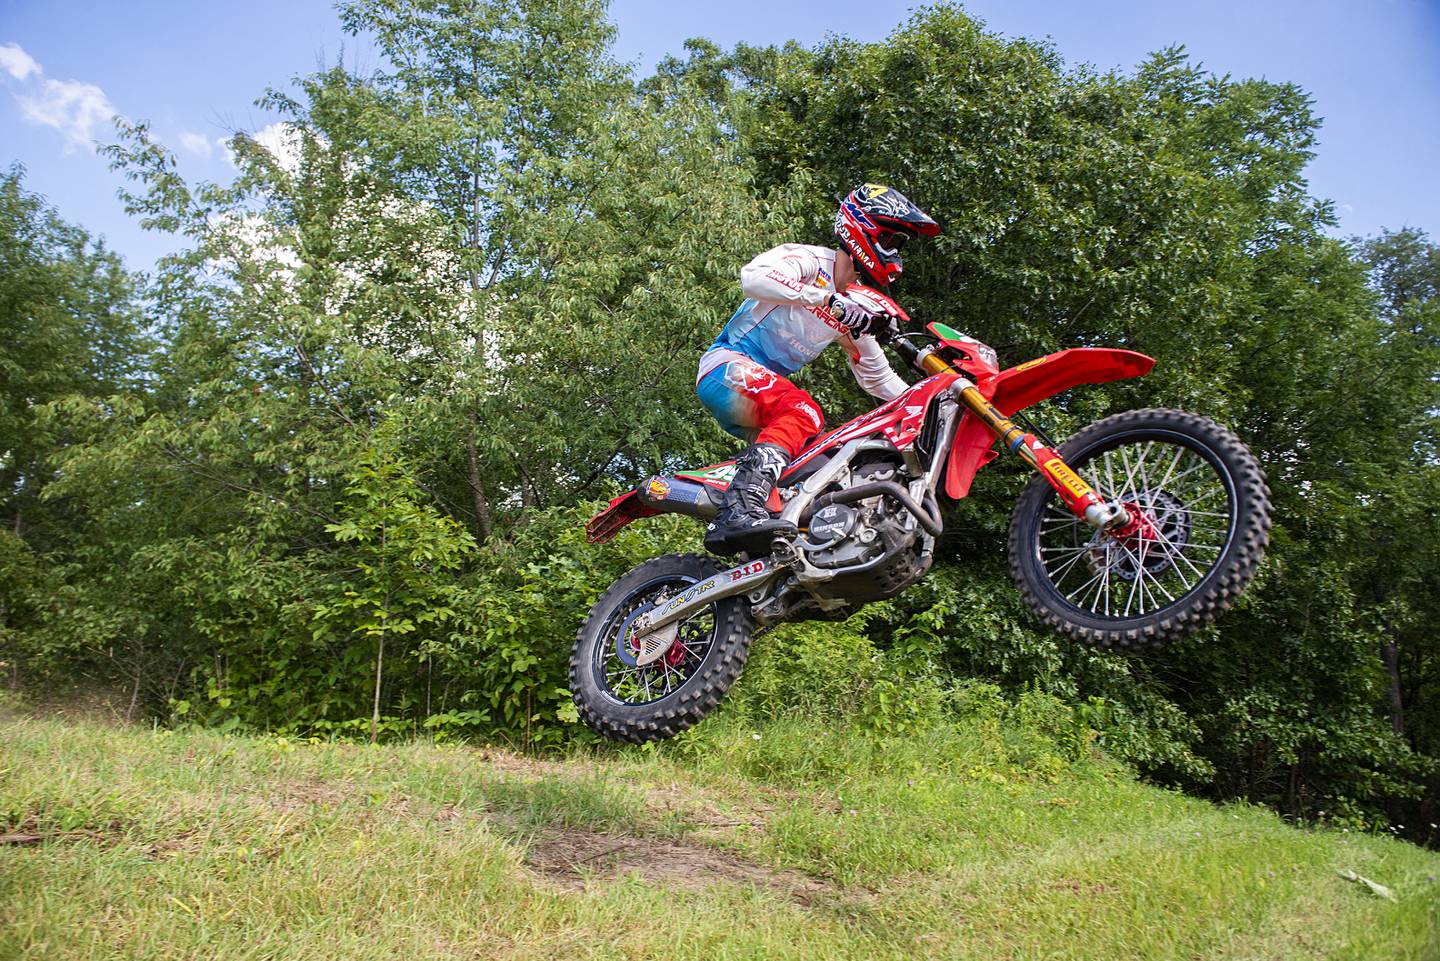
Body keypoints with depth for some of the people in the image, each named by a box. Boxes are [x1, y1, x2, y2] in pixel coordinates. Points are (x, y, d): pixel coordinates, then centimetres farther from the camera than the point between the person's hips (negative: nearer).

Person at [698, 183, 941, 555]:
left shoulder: (856, 305, 18)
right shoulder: (809, 259, -5)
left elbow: (879, 379, 24)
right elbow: (753, 276, -27)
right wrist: (830, 301, -32)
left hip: (765, 395, 9)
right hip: (727, 366, -9)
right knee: (802, 410, -35)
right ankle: (738, 513, -51)